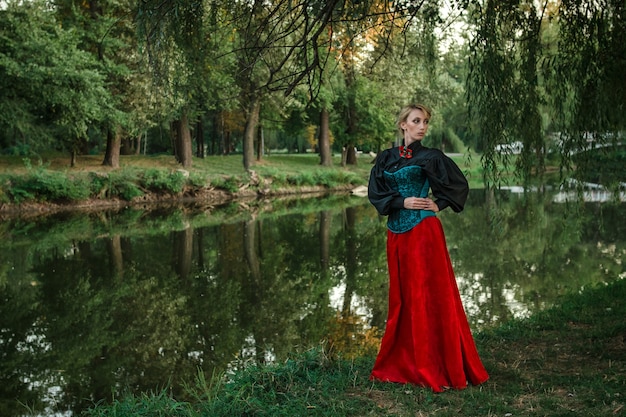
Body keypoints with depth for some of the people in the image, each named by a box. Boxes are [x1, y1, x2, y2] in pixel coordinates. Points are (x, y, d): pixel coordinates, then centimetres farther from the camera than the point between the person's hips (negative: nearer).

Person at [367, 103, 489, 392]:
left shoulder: (431, 157, 1)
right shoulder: (386, 158, 11)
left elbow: (460, 186, 5)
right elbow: (374, 192, 4)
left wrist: (439, 204, -5)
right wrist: (401, 202, -9)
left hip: (423, 232, -4)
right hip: (396, 233, 4)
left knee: (429, 295, -5)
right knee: (401, 297, 10)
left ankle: (439, 368, 2)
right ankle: (402, 362, 21)